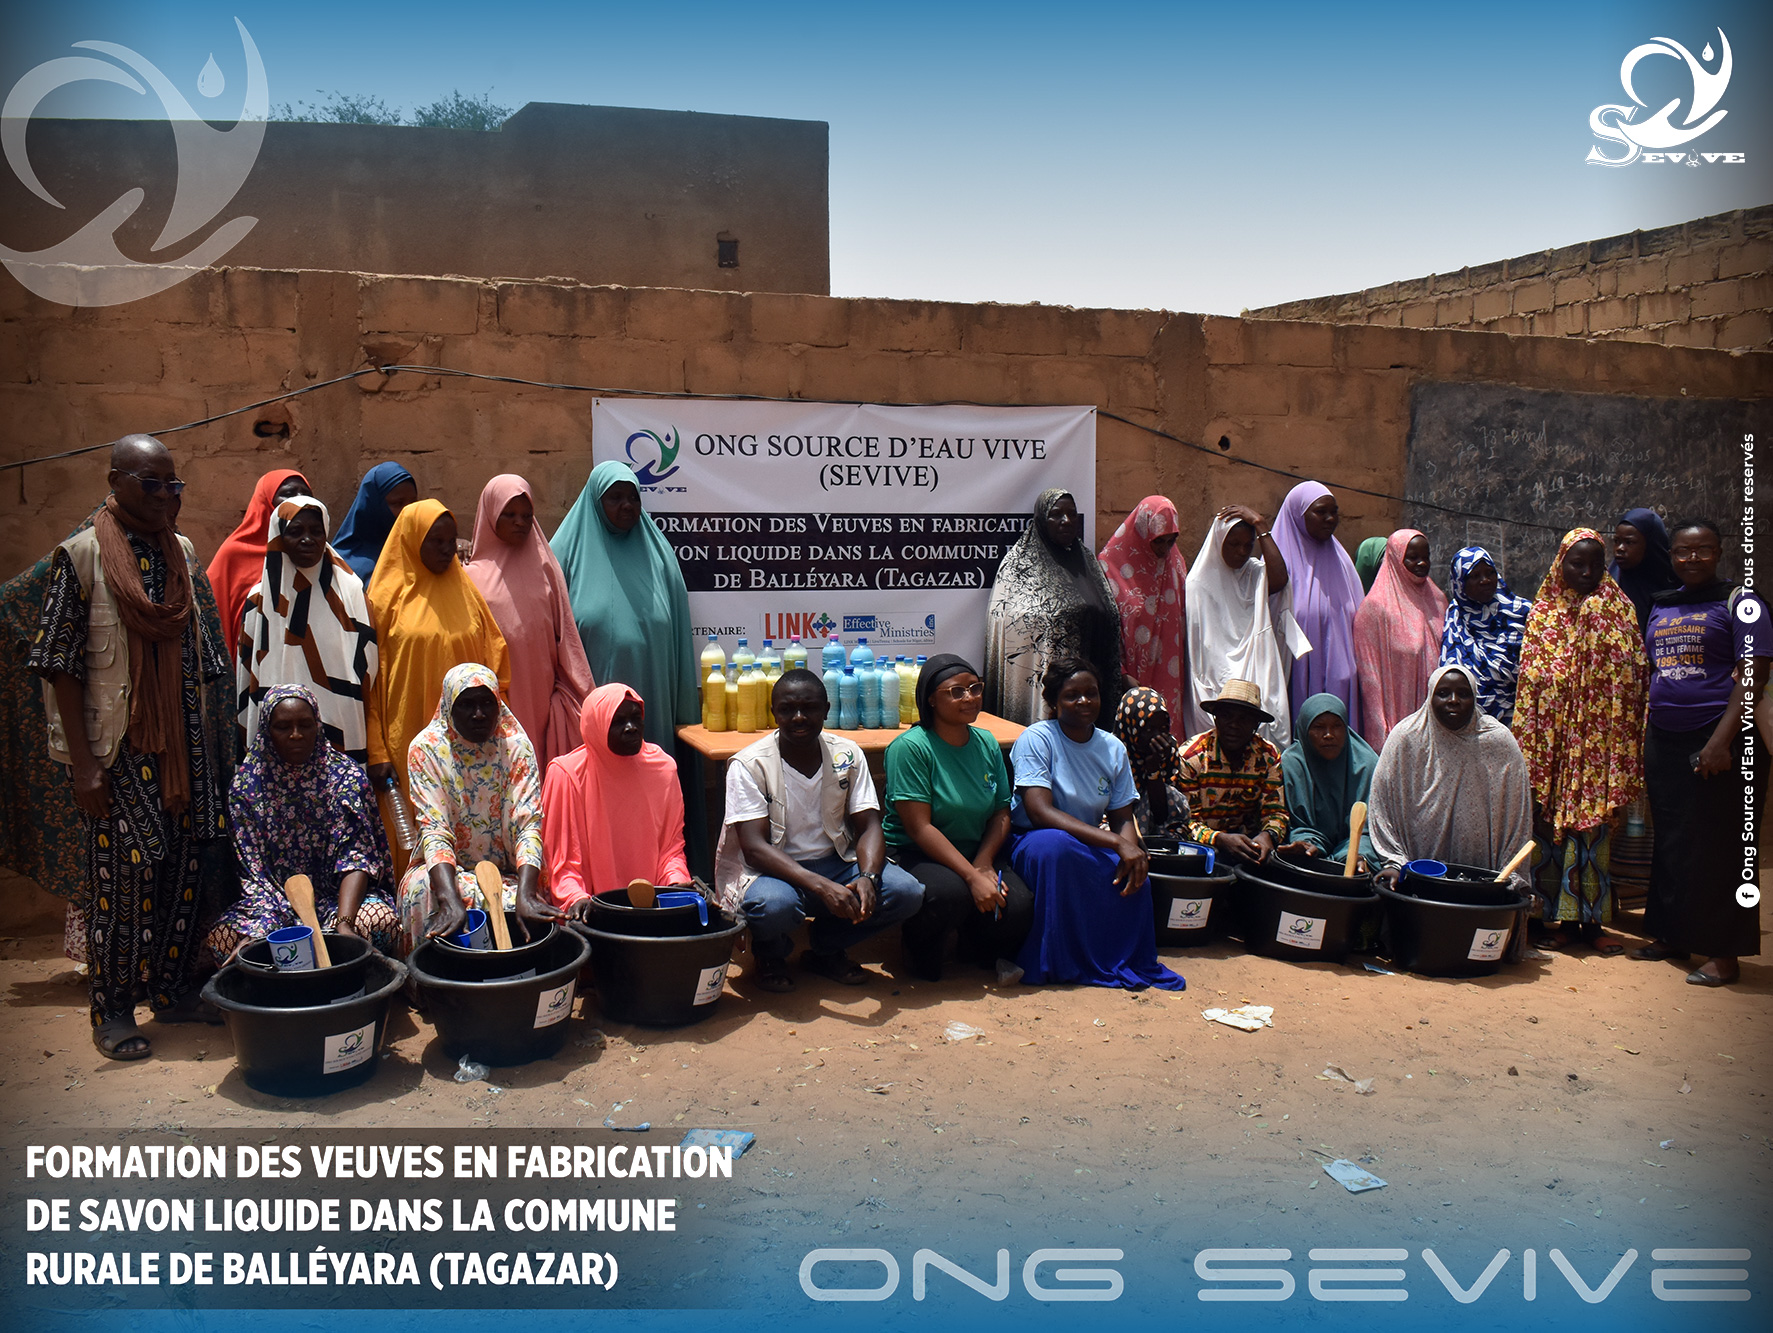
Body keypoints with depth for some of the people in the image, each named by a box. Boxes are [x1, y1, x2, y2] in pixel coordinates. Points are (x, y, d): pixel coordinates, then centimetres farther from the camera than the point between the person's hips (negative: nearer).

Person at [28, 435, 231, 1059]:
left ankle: (173, 987, 21)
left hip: (183, 743, 5)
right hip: (118, 747, -5)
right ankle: (113, 1012, 9)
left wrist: (201, 744, 13)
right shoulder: (81, 555, -6)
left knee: (185, 863, 6)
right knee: (123, 871, -4)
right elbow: (61, 666, -8)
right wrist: (83, 763, -13)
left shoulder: (183, 553, 10)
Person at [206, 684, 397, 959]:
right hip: (277, 898, 2)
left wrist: (344, 923, -29)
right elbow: (253, 870, -4)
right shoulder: (246, 785, 1)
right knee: (221, 938, -28)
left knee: (381, 922, -33)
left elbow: (356, 857, -13)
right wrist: (265, 926, -24)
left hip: (338, 896, -1)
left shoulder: (346, 775, -4)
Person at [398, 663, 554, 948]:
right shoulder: (427, 748, -6)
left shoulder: (517, 746, -4)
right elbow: (434, 829, -16)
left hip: (508, 871, 0)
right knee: (423, 890, -33)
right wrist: (450, 900, -35)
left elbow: (528, 825, -14)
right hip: (447, 868, 0)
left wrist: (526, 895, -34)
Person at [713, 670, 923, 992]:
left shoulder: (847, 754, 0)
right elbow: (754, 847, -21)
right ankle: (770, 954, 1)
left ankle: (826, 950, 7)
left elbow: (869, 827, -4)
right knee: (775, 905, -39)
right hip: (773, 871, -4)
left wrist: (868, 877, -27)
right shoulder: (749, 765, -13)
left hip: (835, 862, 4)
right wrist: (821, 886, -34)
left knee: (907, 892, -20)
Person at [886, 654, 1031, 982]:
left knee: (1018, 904, -22)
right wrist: (972, 877, -25)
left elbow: (1001, 813, 7)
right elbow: (920, 828, -19)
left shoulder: (987, 743, 6)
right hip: (912, 856, -5)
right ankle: (922, 952, -1)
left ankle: (980, 948, 15)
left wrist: (983, 863, -12)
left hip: (975, 853, 6)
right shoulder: (909, 747, -15)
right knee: (952, 892, -36)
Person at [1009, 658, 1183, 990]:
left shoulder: (1113, 749, 6)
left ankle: (1125, 963, -1)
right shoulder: (1037, 739, -12)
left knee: (1134, 878, -28)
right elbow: (1040, 812, -24)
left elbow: (1122, 818, 5)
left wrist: (1133, 848, -22)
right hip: (1031, 842, -4)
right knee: (1056, 843, -39)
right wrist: (1117, 843, -30)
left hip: (1090, 849, 5)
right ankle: (1050, 962, -24)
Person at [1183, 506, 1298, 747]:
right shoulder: (1201, 581, 1)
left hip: (1258, 679, 3)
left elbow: (1280, 578, -15)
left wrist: (1260, 525, -11)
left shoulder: (1256, 574, 9)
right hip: (1215, 687, -3)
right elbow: (1197, 642, 1)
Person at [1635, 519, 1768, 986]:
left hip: (1716, 743, -6)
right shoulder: (1661, 607, 15)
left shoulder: (1739, 602, -3)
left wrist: (1722, 741, -19)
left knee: (1717, 847, -2)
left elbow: (1752, 676, -11)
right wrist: (1645, 737, 12)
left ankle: (1723, 953, 5)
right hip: (1664, 742, 6)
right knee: (1669, 842, 11)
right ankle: (1668, 935, 22)